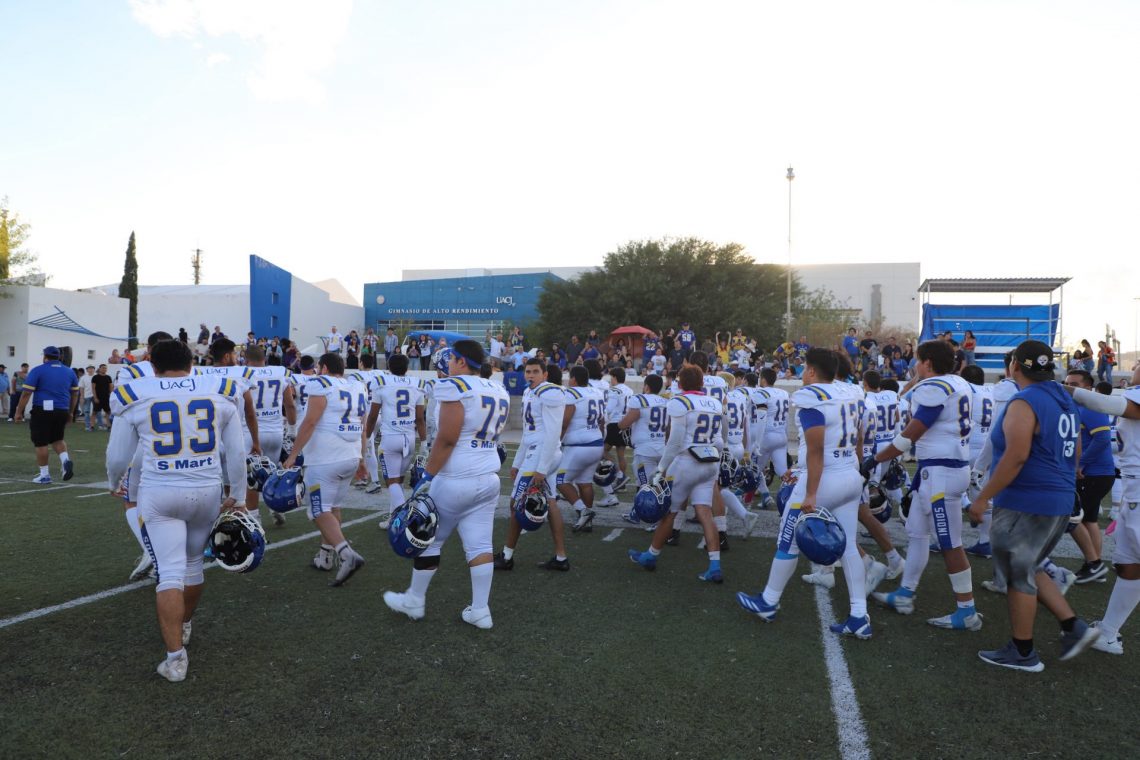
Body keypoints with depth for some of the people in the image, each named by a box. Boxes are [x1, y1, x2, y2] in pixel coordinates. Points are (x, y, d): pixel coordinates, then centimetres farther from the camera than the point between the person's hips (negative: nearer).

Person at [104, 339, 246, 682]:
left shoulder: (136, 396, 0)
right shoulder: (219, 392, 3)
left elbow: (118, 456, 9)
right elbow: (236, 452, 8)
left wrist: (114, 482, 31)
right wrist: (238, 496, 19)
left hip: (159, 493, -2)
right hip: (207, 491, 3)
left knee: (170, 572, -1)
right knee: (193, 561, 21)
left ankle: (176, 656, -6)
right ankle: (184, 625, 42)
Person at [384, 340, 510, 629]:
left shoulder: (455, 387, -14)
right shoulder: (499, 391, 9)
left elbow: (446, 439, -18)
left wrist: (427, 476, -13)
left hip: (455, 480, -7)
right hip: (489, 479, 7)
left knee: (429, 540, 10)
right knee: (480, 545, 8)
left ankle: (414, 601, 25)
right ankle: (480, 610, 11)